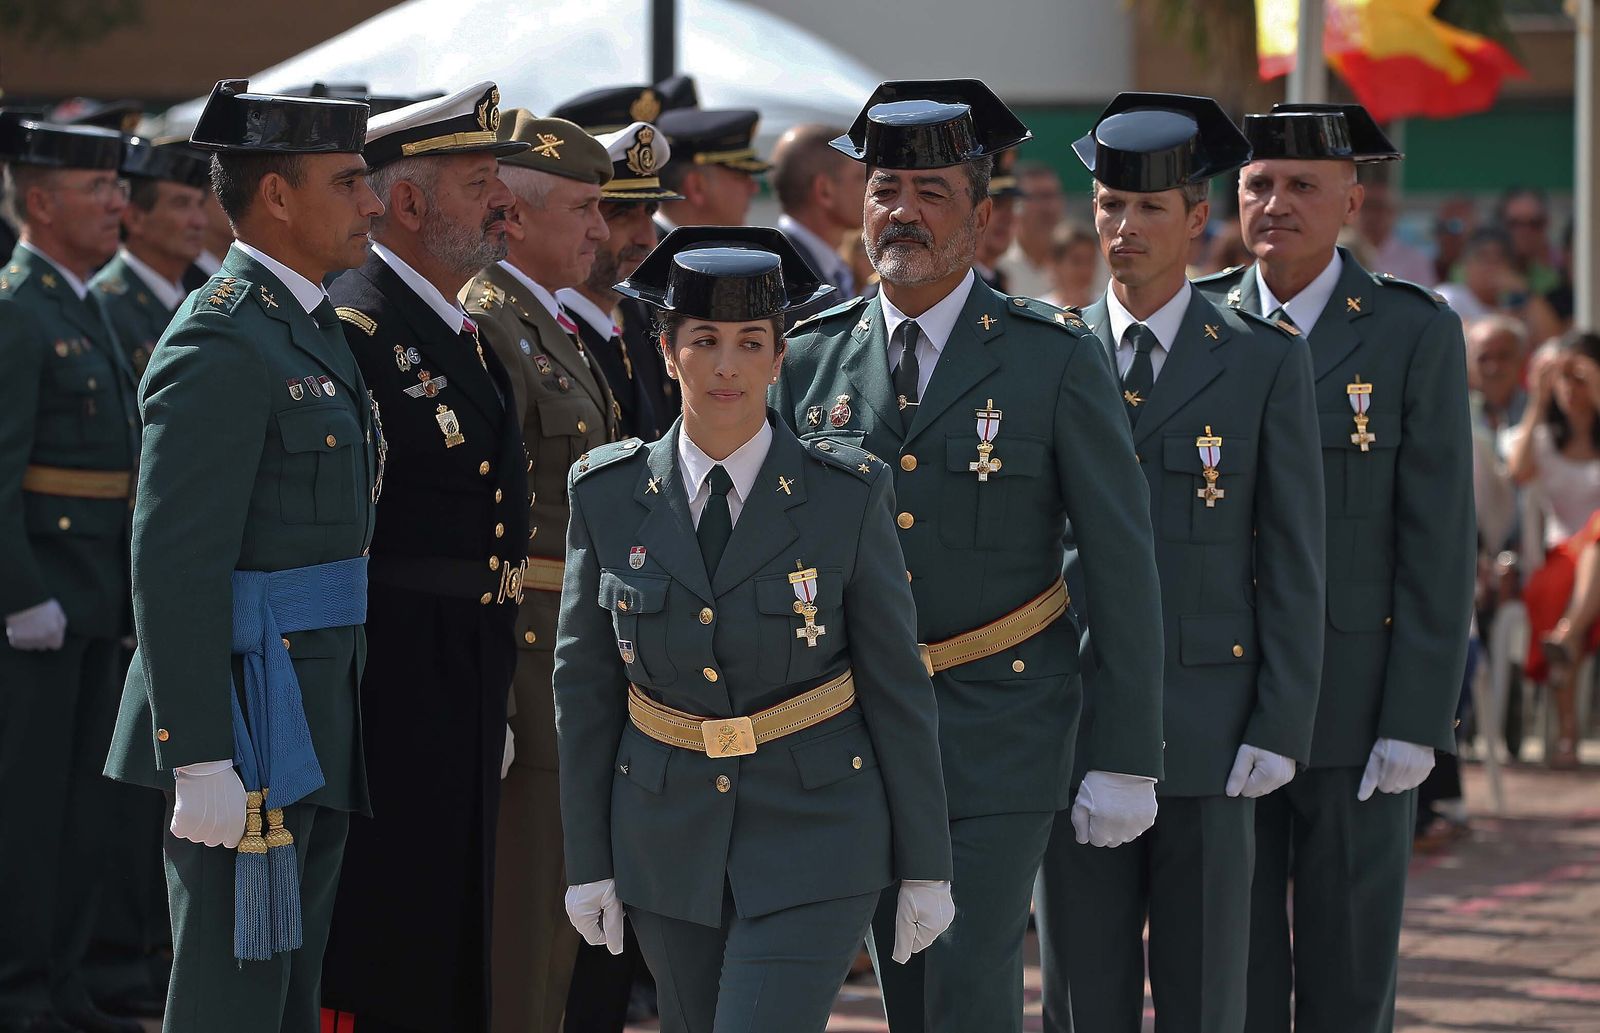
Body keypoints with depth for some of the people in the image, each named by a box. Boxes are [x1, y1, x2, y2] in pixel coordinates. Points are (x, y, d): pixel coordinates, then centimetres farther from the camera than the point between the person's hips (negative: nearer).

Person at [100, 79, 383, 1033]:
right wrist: (202, 764, -24)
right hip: (248, 726, -10)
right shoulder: (218, 349, -16)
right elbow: (174, 568, -20)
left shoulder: (313, 330, 16)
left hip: (317, 726, 10)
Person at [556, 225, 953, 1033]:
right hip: (668, 836, 3)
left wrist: (926, 868, -2)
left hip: (814, 837, -3)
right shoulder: (609, 496, -2)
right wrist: (587, 862, 3)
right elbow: (584, 687, 4)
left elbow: (898, 685, -4)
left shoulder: (848, 495, -8)